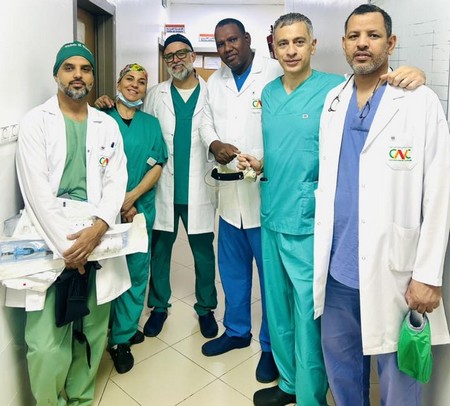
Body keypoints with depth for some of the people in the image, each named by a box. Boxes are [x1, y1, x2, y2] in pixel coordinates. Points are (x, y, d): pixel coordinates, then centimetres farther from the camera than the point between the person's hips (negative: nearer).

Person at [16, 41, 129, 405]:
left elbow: (116, 181, 4)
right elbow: (37, 189, -6)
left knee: (93, 333, 8)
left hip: (96, 238, 3)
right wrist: (66, 243, -12)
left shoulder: (108, 125, 13)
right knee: (46, 343, -5)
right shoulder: (36, 122, 4)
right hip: (50, 242, -2)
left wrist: (97, 229, -12)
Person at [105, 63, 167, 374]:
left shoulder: (151, 123, 9)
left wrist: (131, 197, -13)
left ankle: (122, 336, 20)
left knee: (136, 271, 5)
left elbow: (157, 166, 1)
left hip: (140, 207, 2)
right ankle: (123, 330, 21)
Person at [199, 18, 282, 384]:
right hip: (229, 193, 7)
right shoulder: (215, 82, 14)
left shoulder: (275, 73, -8)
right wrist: (214, 144, -6)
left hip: (267, 193, -6)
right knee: (232, 268, 18)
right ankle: (236, 330, 39)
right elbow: (206, 123, 17)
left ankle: (271, 345, 25)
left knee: (271, 272, 6)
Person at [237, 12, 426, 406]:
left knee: (308, 314, 4)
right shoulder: (268, 92, 10)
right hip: (271, 216, 6)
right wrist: (258, 163, 0)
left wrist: (413, 75, -27)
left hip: (308, 222, -6)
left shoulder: (336, 89, -9)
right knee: (277, 307, 17)